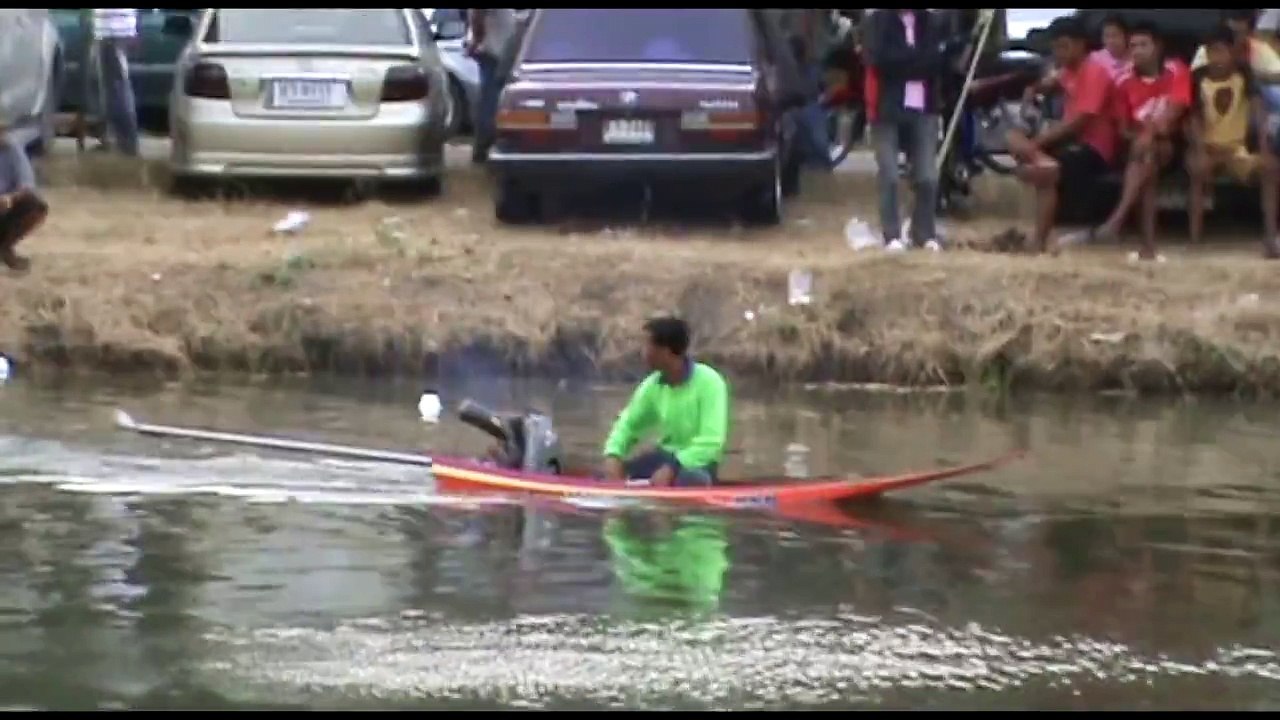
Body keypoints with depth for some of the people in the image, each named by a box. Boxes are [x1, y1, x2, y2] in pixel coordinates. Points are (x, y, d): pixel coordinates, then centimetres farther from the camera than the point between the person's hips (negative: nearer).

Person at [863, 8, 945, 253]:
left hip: (923, 109, 3)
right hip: (888, 109, -3)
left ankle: (925, 234, 9)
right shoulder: (878, 21, 1)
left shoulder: (929, 22, 11)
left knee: (927, 177, -1)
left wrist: (902, 60, -10)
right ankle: (892, 236, 1)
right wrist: (919, 59, -7)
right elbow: (880, 59, -12)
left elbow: (937, 61, -1)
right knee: (889, 176, -4)